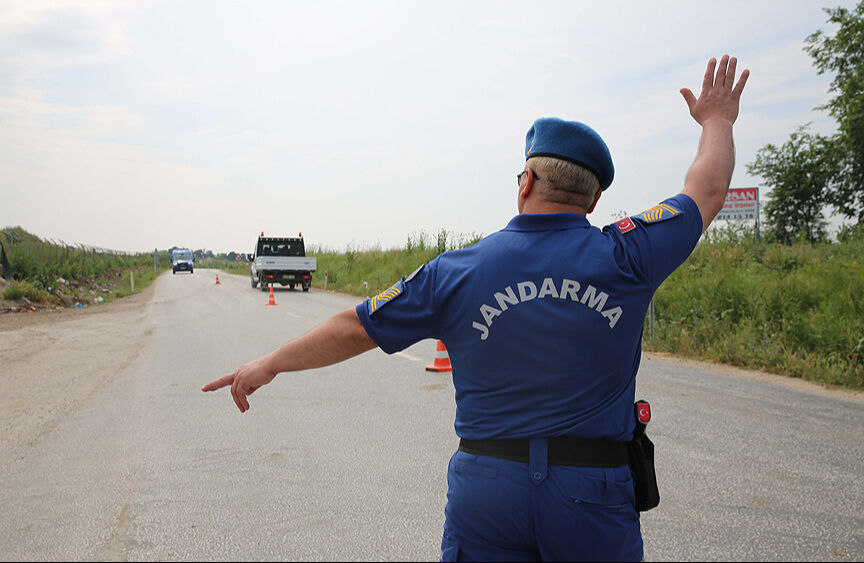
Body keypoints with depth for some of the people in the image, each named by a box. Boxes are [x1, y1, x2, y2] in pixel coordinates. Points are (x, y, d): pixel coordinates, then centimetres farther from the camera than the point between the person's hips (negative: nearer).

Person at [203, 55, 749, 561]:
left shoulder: (458, 273, -5)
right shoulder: (623, 259, -8)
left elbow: (354, 329, 3)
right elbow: (707, 192, 7)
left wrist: (270, 363, 17)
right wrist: (717, 122, 26)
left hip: (485, 491, 1)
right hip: (592, 496, 0)